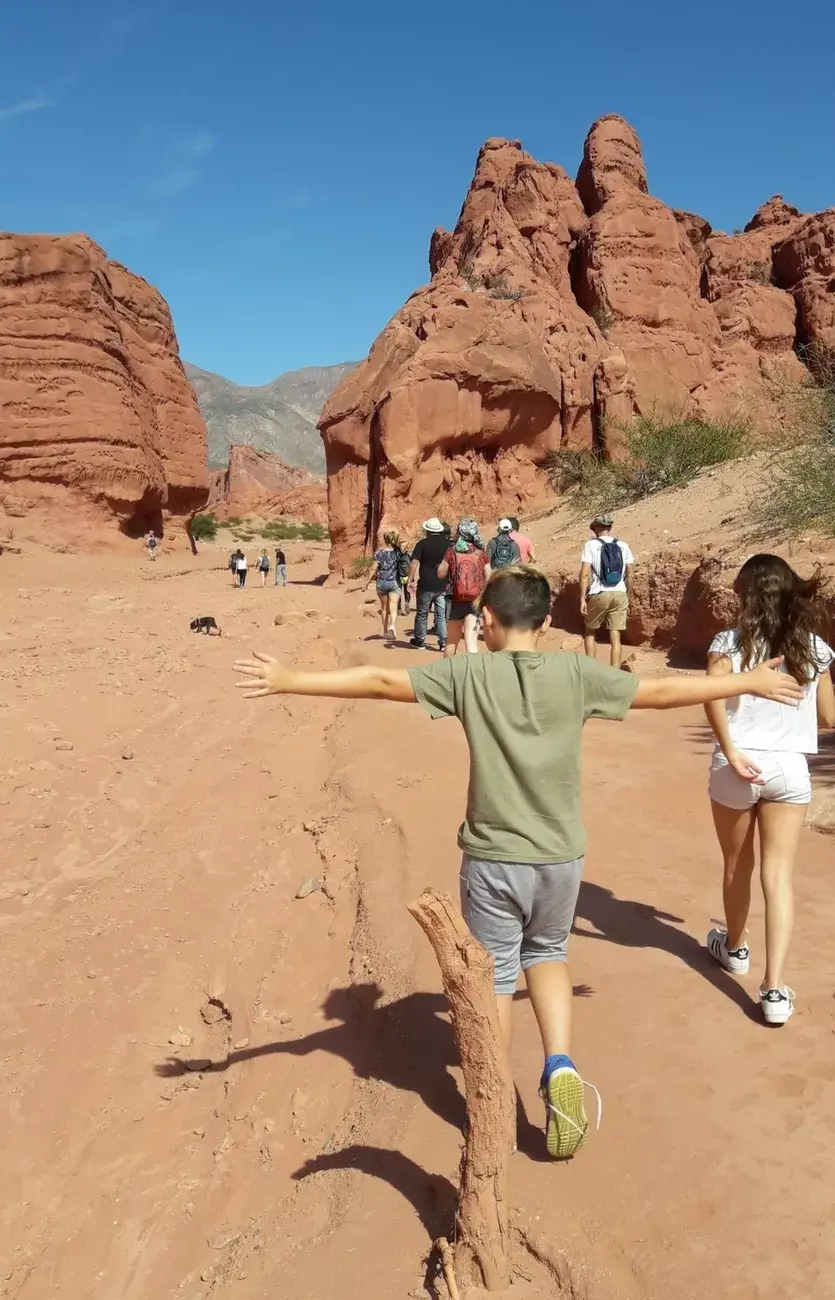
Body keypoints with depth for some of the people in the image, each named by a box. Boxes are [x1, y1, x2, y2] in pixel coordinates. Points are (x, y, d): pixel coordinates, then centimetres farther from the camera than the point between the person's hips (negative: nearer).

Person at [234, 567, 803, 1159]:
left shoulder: (469, 674, -10)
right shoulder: (576, 673, -6)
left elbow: (378, 681, -14)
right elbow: (662, 690, 2)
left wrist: (288, 680, -11)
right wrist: (749, 682, 14)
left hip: (493, 858, -2)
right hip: (561, 856, 2)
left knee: (493, 978, 14)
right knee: (547, 954, 27)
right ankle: (561, 1066, 10)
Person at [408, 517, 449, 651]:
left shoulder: (423, 543, -7)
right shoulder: (448, 543, 2)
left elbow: (414, 563, -16)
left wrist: (410, 580, -11)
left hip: (426, 586, -2)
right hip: (443, 586, 2)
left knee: (422, 614, 11)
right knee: (442, 615, 8)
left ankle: (420, 641, 21)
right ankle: (443, 642, 3)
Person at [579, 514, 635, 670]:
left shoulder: (591, 544, -3)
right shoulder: (623, 546, 8)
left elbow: (584, 573, -10)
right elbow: (629, 575, 9)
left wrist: (582, 598, -8)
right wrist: (627, 597, 19)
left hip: (599, 594, -2)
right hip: (619, 594, 3)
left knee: (590, 632, 17)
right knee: (615, 636, 4)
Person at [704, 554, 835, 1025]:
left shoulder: (730, 642, -7)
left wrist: (731, 752, -23)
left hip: (740, 766, -1)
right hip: (791, 768, 1)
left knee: (737, 866, 19)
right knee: (779, 876, 3)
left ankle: (735, 948, 42)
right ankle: (775, 989, -4)